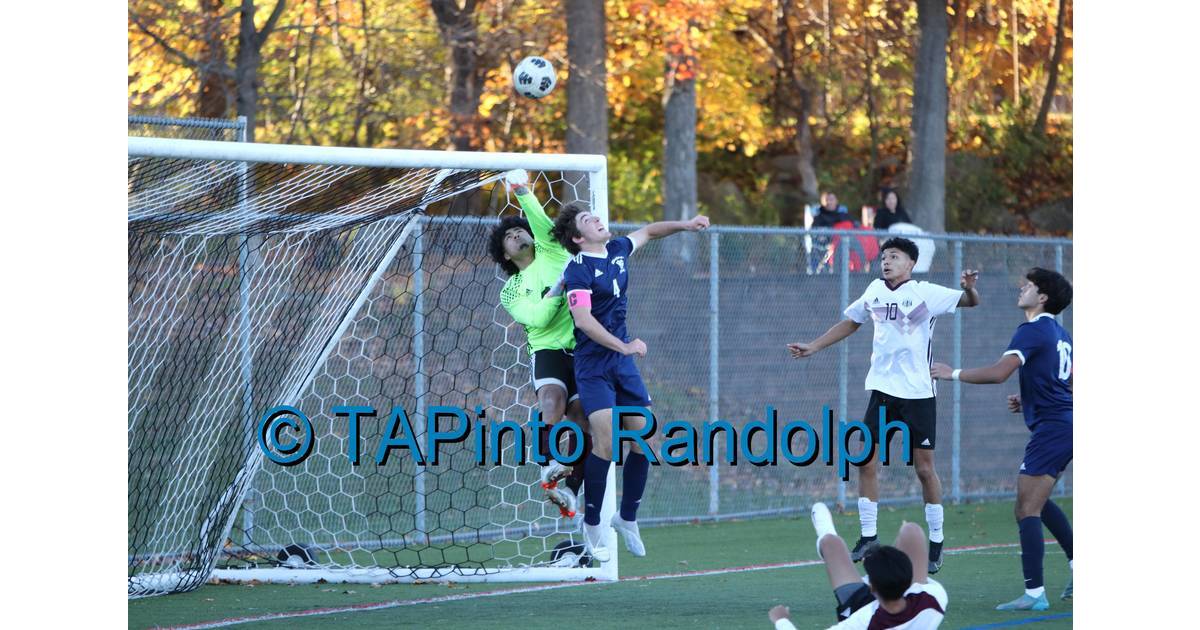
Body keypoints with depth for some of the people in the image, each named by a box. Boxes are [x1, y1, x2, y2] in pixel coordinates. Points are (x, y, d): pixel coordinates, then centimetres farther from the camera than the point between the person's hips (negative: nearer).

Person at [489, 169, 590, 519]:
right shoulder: (511, 292, 14)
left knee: (582, 416, -10)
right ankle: (550, 467, -35)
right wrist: (560, 286, -9)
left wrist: (523, 194, -17)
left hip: (583, 347, 1)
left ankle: (570, 489, -8)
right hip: (548, 349, -1)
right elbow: (537, 317, -3)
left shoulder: (552, 254, 14)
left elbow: (541, 221, -5)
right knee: (552, 397, -30)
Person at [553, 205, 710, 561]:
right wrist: (623, 346, -30)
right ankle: (592, 525, -4)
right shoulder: (578, 269, -14)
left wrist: (685, 225, 19)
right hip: (593, 364, -7)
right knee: (606, 443, -18)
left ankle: (627, 518, 19)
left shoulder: (617, 249, 8)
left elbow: (650, 232, 29)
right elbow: (583, 319, -25)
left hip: (623, 360, 7)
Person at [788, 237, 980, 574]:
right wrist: (812, 347, 21)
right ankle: (868, 537, 8)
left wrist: (968, 287, -33)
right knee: (867, 462, -2)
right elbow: (850, 322, 23)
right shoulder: (875, 291, 6)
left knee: (924, 468, -1)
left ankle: (936, 543, 10)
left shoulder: (925, 293, -7)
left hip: (918, 392, -4)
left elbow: (971, 302, -10)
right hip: (882, 389, 4)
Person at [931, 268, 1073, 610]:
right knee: (1038, 501, 24)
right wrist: (1029, 400, 23)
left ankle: (1034, 593, -13)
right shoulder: (1059, 333, 16)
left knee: (1026, 510, -9)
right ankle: (1078, 566, 25)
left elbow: (998, 372, -24)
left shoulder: (1033, 331, -13)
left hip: (1051, 428, -10)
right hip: (1065, 424, 10)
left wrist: (954, 373, -13)